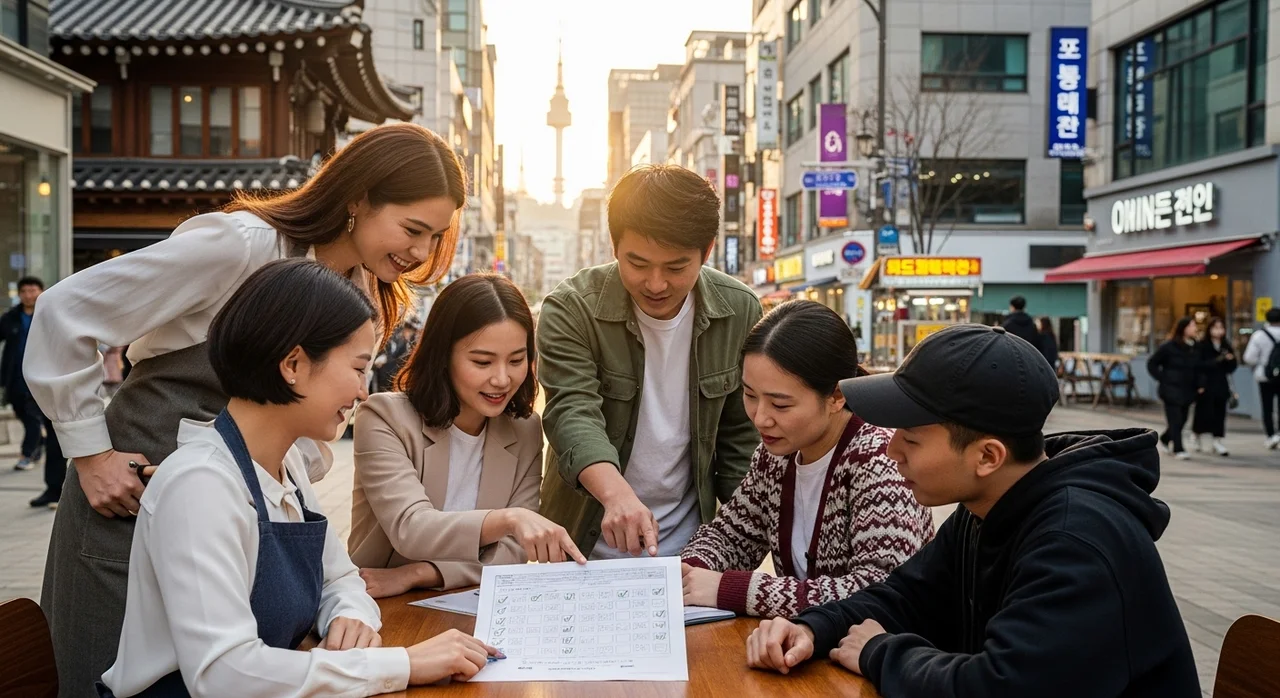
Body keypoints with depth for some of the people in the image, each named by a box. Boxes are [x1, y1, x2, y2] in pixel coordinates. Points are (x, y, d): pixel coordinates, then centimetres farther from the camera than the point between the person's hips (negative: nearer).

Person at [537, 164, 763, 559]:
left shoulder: (740, 312, -4)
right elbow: (573, 414, -24)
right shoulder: (570, 310, -12)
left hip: (689, 542, 2)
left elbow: (740, 436, 5)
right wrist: (616, 493, -41)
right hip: (586, 543, -1)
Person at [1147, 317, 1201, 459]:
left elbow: (1198, 369, 14)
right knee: (1175, 420, -8)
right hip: (1172, 390, -5)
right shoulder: (1169, 346, -9)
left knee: (1182, 419, 12)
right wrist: (1162, 379, -7)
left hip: (1187, 390, 5)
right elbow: (1152, 363, -3)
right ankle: (1178, 449, -5)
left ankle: (1165, 439, 35)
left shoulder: (1195, 348, 5)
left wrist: (1199, 385, 2)